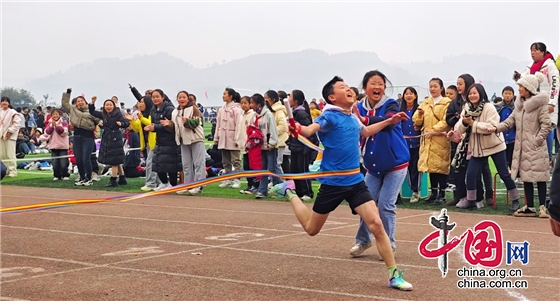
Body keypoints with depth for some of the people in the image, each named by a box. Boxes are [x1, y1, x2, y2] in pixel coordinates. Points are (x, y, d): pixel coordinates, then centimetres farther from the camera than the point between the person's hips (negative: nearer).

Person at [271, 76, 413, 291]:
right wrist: (298, 129, -56)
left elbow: (365, 131, 33)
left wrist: (389, 121, 28)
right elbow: (310, 130, -34)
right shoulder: (330, 116, -14)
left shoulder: (353, 118, 8)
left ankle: (394, 275, -1)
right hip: (332, 182, -5)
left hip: (355, 181, 5)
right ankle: (289, 191, 38)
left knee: (376, 225, -10)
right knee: (311, 229, 12)